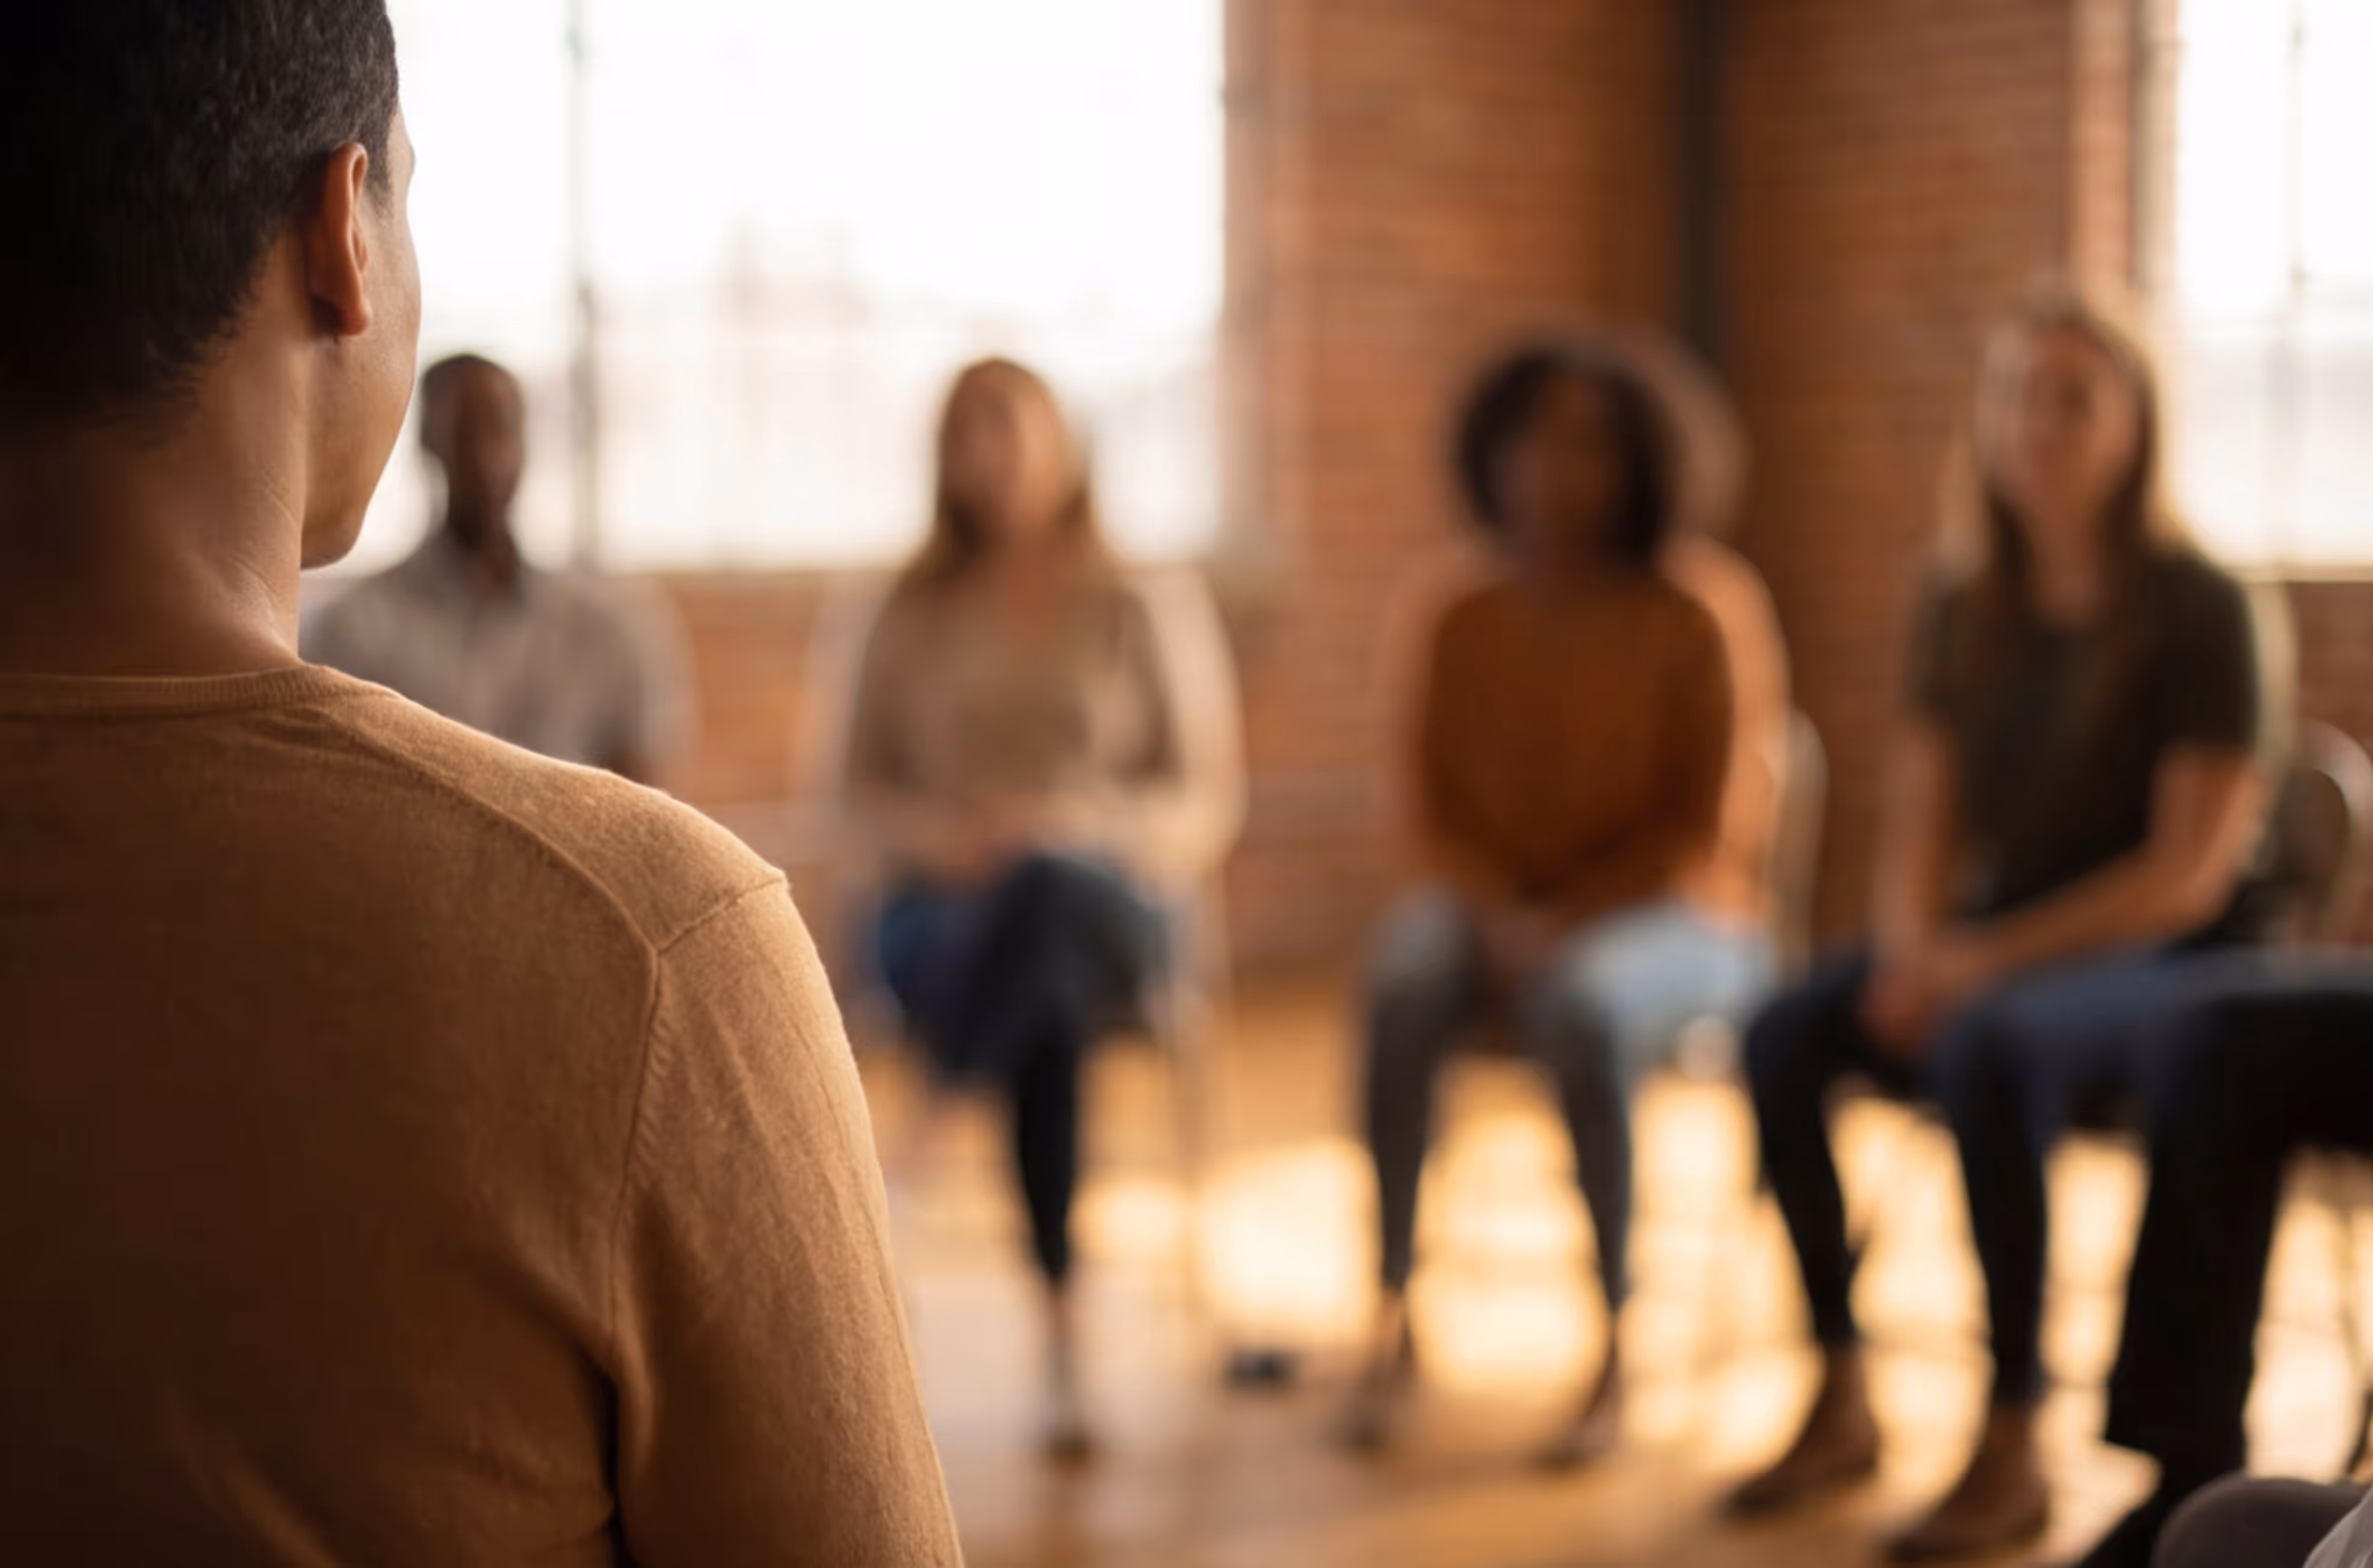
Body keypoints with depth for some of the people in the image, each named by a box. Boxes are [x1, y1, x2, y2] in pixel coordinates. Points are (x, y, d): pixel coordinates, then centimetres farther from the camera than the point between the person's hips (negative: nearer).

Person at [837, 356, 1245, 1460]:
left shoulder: (1150, 610, 10)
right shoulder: (913, 619, 17)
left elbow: (1207, 803, 5)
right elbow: (863, 788, 14)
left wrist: (1071, 826, -14)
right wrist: (936, 836, -10)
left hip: (1110, 896, -1)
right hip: (940, 911, 1)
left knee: (1050, 888, -41)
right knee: (1046, 1001, -37)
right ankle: (1059, 1328, -39)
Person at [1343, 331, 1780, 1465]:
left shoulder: (1682, 626, -6)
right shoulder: (1461, 626, 3)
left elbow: (1697, 827, -7)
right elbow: (1435, 808, 5)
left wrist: (1566, 921, -19)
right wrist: (1491, 915, -14)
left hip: (1661, 914, -3)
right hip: (1496, 905, 3)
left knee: (1582, 1003, -38)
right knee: (1400, 981, -32)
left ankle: (1618, 1351, -27)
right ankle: (1391, 1320, -27)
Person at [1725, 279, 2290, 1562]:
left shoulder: (2198, 612, -11)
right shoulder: (1965, 610, 7)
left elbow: (2191, 872, -16)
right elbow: (1920, 826, 8)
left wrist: (1992, 959, -24)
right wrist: (1910, 945, -14)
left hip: (2170, 964, -6)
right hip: (1996, 947, 6)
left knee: (1990, 1050, -37)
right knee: (1786, 1037, -21)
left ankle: (2011, 1453, -25)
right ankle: (1841, 1403, -8)